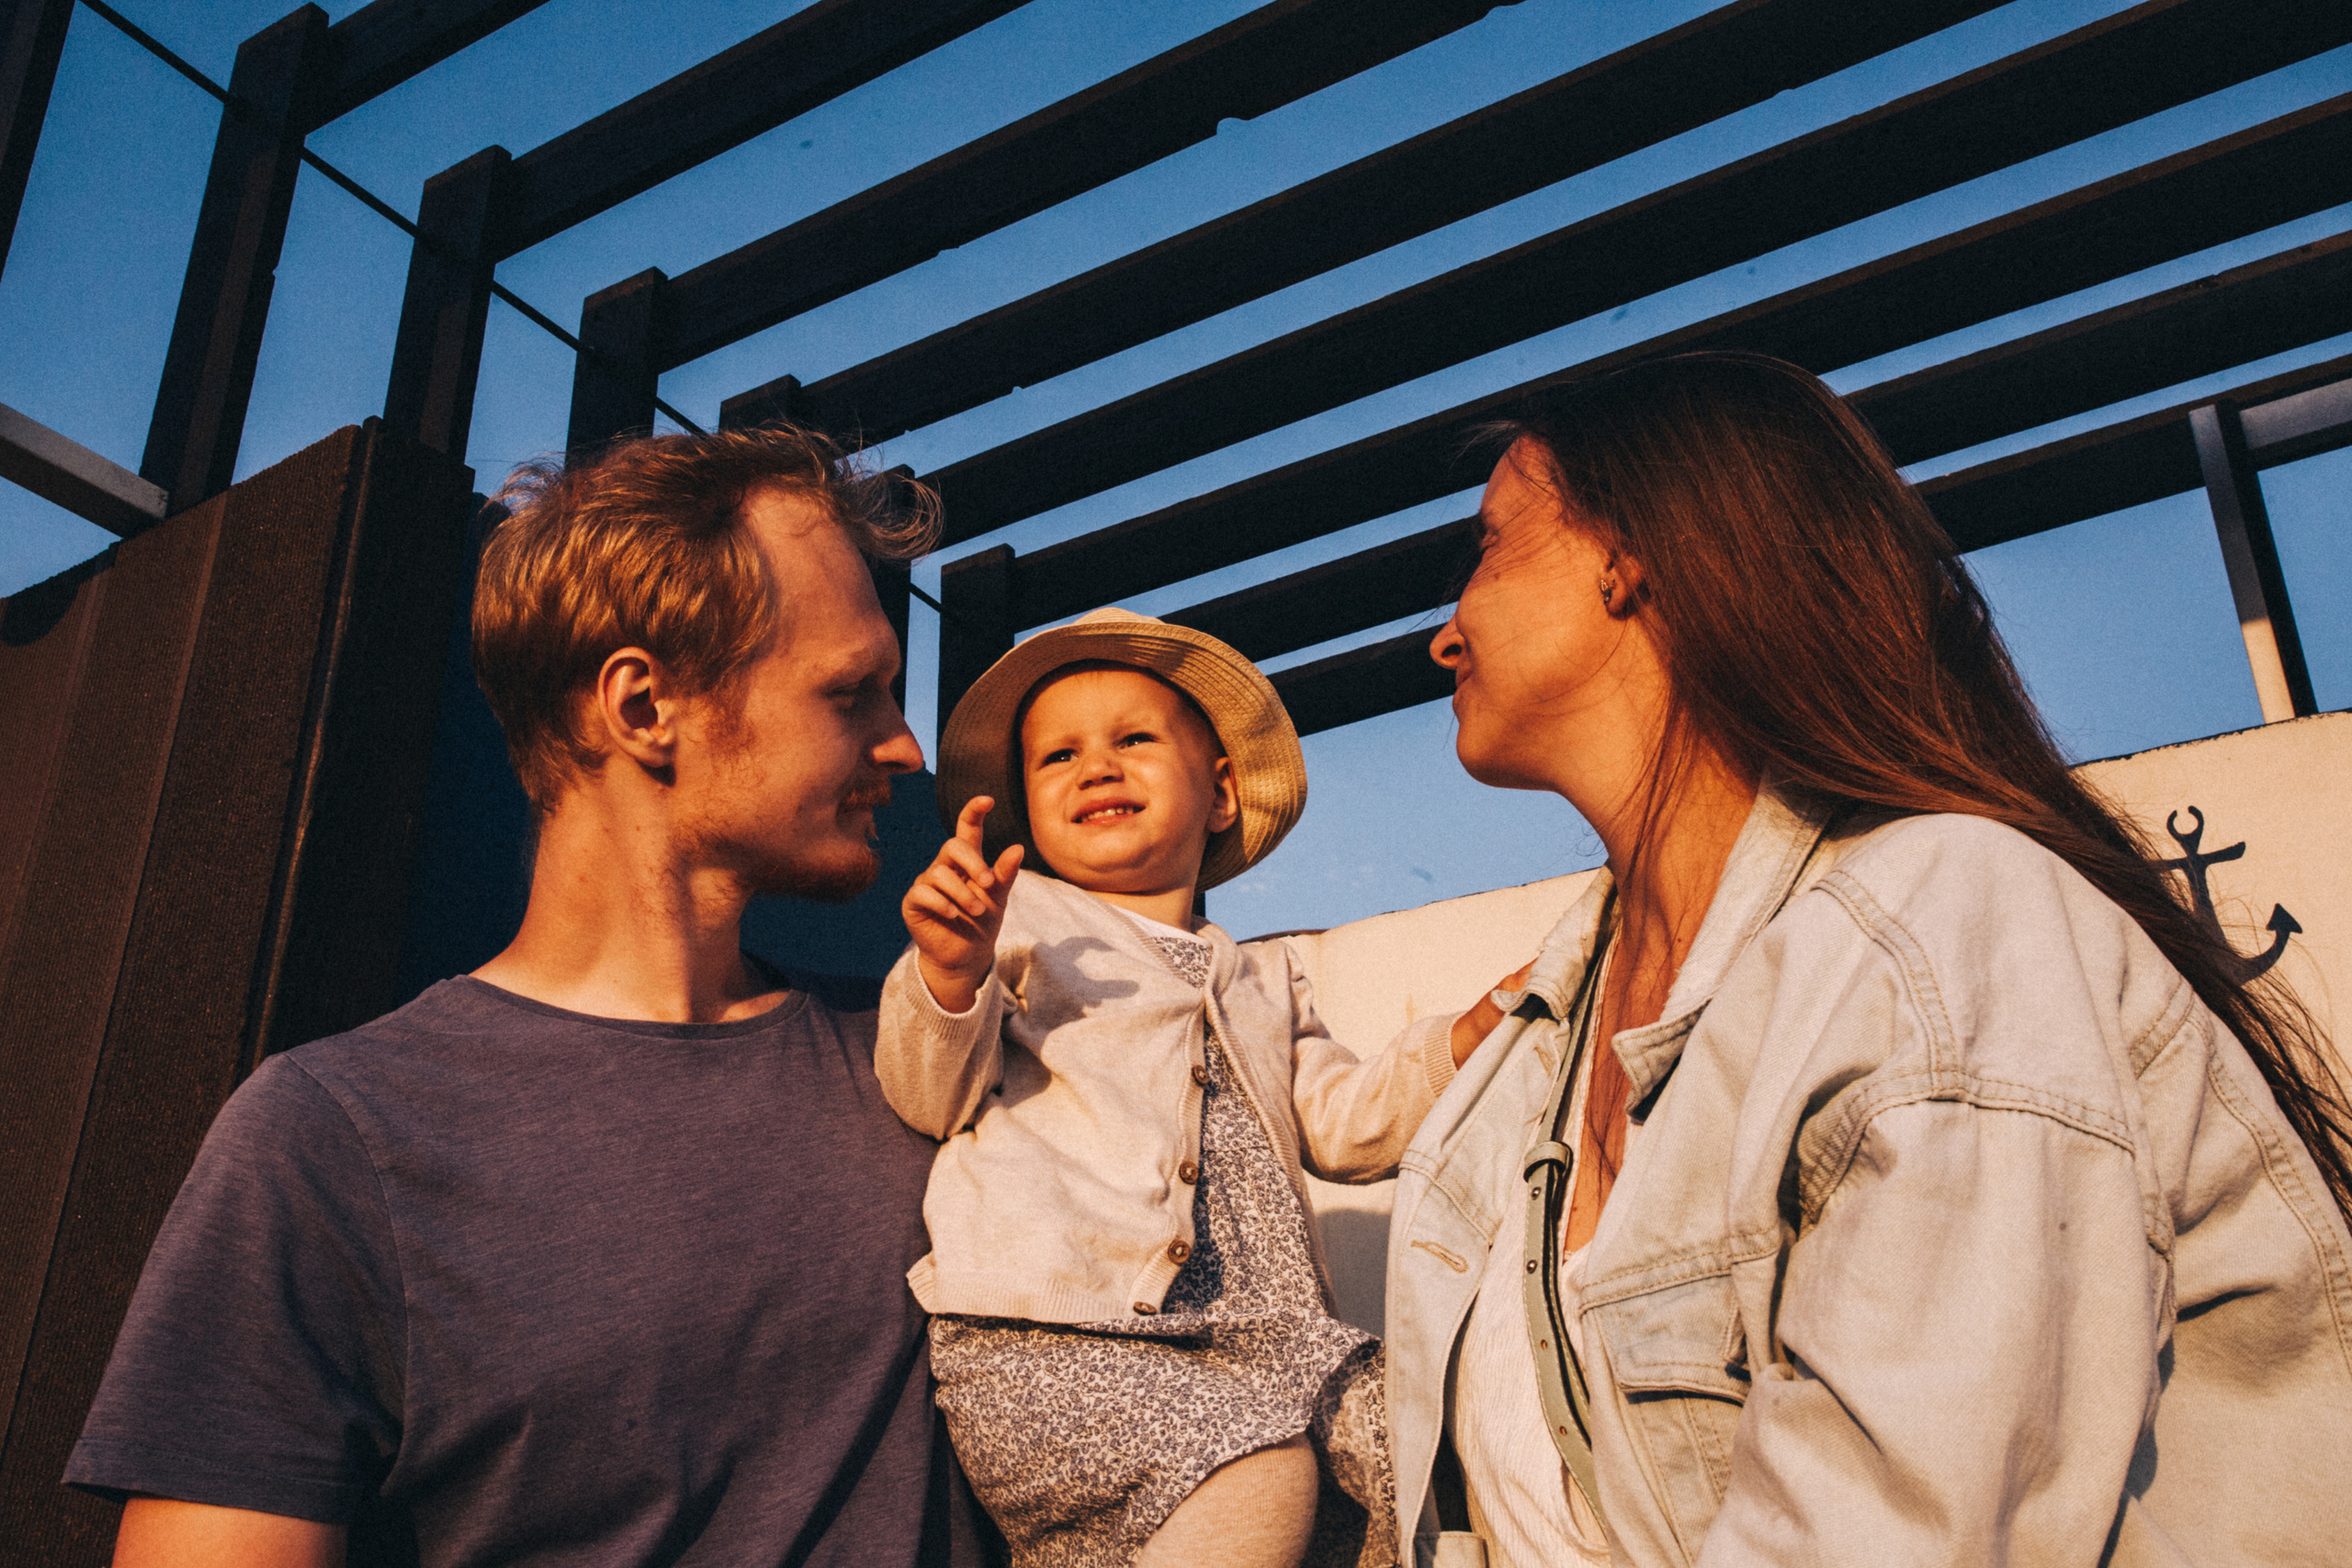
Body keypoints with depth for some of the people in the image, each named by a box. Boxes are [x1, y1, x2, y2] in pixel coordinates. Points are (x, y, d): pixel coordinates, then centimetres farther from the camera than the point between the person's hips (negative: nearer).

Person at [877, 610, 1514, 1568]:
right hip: (1046, 1332, -5)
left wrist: (1478, 1034, 6)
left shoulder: (1262, 982, 28)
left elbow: (1349, 1127, 21)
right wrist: (949, 973, -19)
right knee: (1258, 1486, -27)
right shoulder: (1013, 919, 12)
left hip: (1253, 1331, 6)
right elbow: (931, 1097, 2)